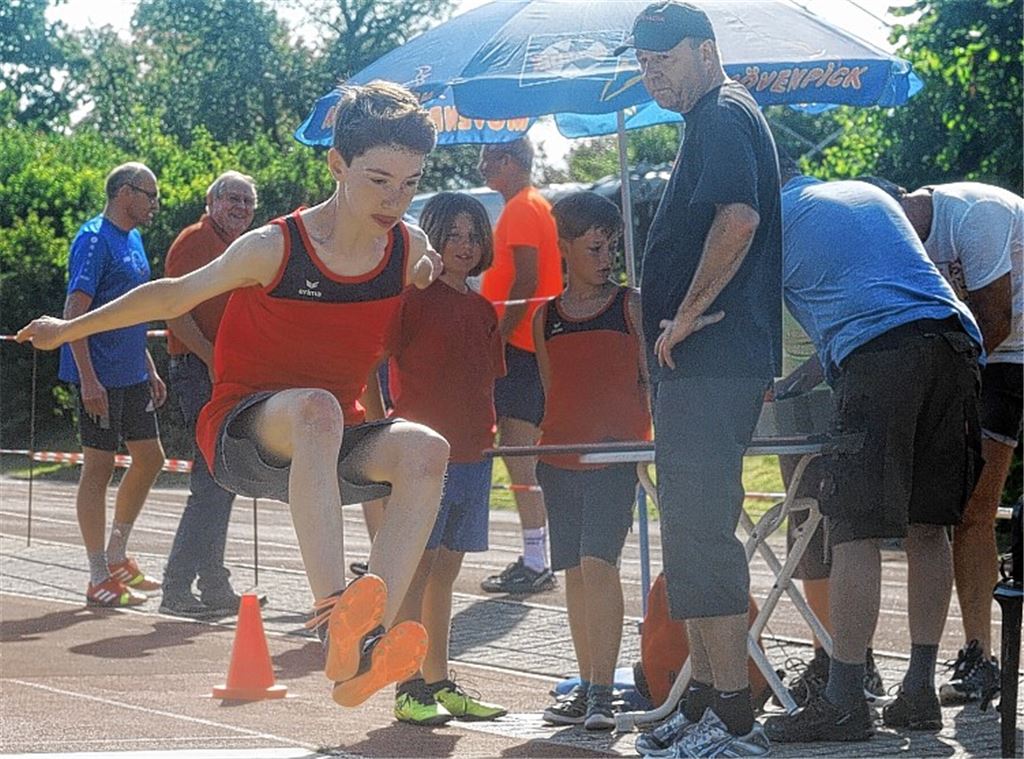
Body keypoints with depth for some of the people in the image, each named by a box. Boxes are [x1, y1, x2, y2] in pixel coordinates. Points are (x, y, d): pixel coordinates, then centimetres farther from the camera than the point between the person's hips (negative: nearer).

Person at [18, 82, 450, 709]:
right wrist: (69, 329, 12)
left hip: (333, 447, 4)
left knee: (426, 449, -30)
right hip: (242, 435, -4)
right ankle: (334, 623, -56)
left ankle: (371, 642, -40)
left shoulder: (411, 249, -2)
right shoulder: (273, 248, -13)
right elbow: (176, 296, 3)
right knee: (315, 407, -40)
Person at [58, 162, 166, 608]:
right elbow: (75, 312, -19)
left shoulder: (132, 240, 15)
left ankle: (117, 558, 24)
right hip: (100, 377, -9)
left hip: (131, 376, 9)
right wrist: (88, 380, -25)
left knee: (149, 458, 12)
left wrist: (150, 370, 22)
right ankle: (100, 580, 1)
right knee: (99, 467, -4)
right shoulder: (94, 240, -13)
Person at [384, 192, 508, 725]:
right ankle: (409, 688, -4)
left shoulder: (483, 310, 15)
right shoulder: (413, 296, -5)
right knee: (416, 567, -6)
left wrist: (487, 432, 14)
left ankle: (439, 684, 16)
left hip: (472, 452, 7)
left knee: (445, 570, 11)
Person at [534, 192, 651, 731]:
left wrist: (659, 438, -8)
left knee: (598, 561, -15)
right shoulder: (545, 317, 10)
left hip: (616, 455, -4)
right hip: (560, 455, 4)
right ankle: (586, 687, 15)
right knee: (575, 571, 8)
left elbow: (651, 378, 1)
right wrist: (548, 443, 7)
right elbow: (550, 390, 16)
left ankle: (602, 692, -14)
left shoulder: (631, 306, 2)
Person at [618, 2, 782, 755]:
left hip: (711, 358, -11)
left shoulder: (723, 115, -10)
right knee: (694, 530, 15)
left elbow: (738, 219, -26)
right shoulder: (717, 121, 23)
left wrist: (687, 314, -19)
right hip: (700, 361, 11)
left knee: (700, 530, -12)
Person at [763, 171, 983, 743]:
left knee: (855, 530, -6)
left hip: (881, 354, -6)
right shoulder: (872, 195, 31)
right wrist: (801, 379, 40)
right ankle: (920, 692, 12)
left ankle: (844, 702, -9)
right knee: (928, 525, 11)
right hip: (956, 342, 6)